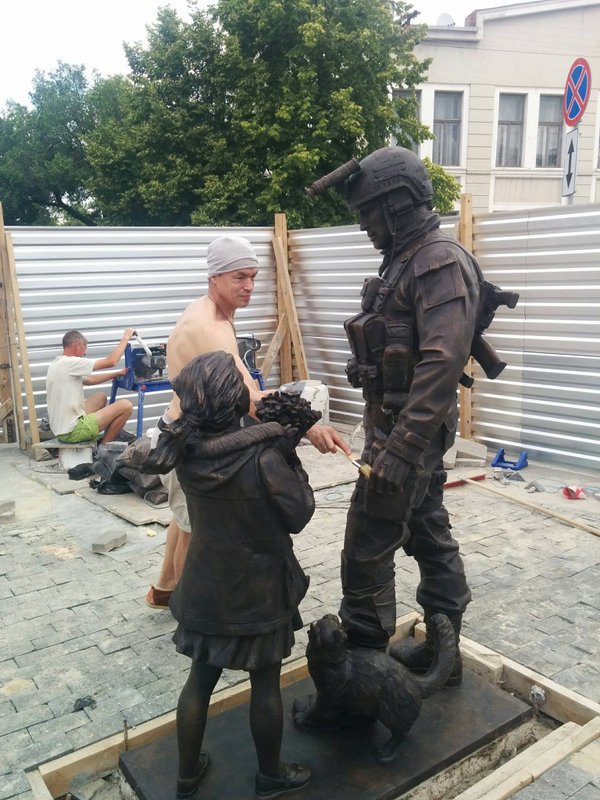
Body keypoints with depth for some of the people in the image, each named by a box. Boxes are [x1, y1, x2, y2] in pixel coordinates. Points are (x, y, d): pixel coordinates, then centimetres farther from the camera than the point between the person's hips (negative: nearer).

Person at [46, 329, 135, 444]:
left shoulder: (59, 364, 12)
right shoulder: (70, 363, -18)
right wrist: (125, 338, -4)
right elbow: (111, 361, -16)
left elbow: (89, 380, 23)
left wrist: (118, 373, 23)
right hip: (72, 431, -11)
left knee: (101, 397, 29)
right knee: (126, 406, -11)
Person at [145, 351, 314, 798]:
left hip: (206, 588, 5)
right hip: (258, 592, -5)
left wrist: (279, 435, 2)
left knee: (200, 679, 20)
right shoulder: (264, 458, -27)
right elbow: (299, 515, -15)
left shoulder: (188, 448, -10)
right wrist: (289, 455, -9)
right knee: (265, 684, 16)